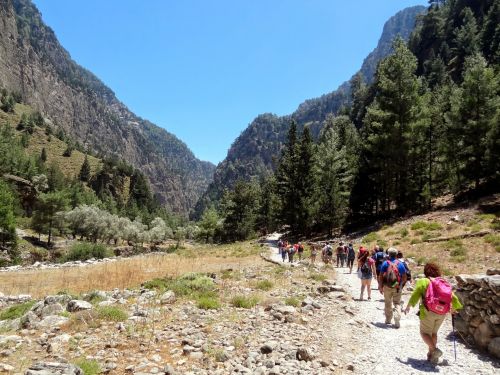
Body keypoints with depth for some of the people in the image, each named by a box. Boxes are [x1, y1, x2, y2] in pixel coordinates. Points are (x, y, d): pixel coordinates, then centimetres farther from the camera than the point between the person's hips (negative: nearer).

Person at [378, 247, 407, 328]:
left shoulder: (385, 263, -6)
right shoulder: (400, 264, -2)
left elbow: (381, 276, -7)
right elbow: (404, 277, 1)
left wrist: (380, 287, 1)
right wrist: (401, 284, 19)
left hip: (387, 287, 0)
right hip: (397, 287, 0)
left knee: (388, 304, 15)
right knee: (397, 304, 8)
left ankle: (388, 320, 25)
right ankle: (397, 321, -4)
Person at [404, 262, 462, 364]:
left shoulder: (423, 281, -5)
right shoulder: (444, 283, 9)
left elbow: (415, 295, -9)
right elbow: (453, 297, 11)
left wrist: (408, 307, 2)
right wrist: (454, 308, 29)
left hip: (429, 311, -5)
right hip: (442, 313, 5)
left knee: (425, 332, 7)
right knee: (434, 332, 20)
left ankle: (434, 349, -13)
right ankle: (431, 355, 22)